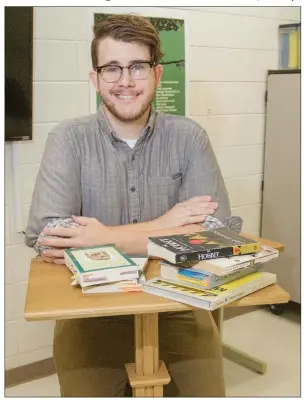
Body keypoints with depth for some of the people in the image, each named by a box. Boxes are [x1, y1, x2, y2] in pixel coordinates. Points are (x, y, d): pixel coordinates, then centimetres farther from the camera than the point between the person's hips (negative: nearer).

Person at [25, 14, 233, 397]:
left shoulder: (188, 138, -4)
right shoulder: (68, 140, -7)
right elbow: (44, 236, -21)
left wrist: (106, 238, -24)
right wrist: (164, 225, -20)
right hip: (92, 310, -1)